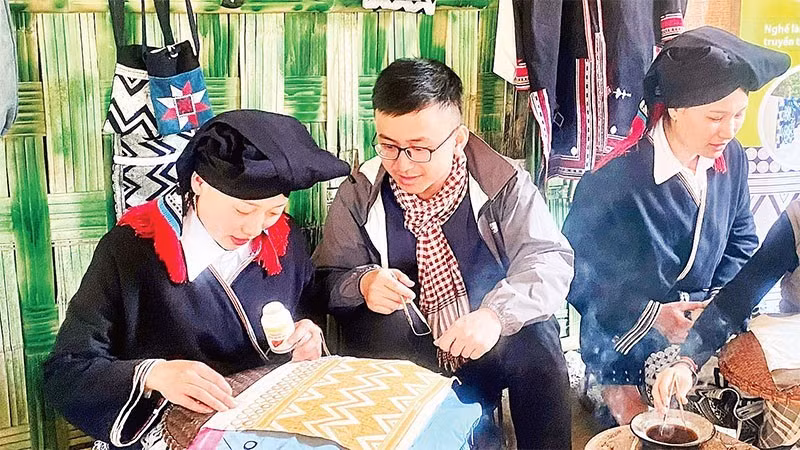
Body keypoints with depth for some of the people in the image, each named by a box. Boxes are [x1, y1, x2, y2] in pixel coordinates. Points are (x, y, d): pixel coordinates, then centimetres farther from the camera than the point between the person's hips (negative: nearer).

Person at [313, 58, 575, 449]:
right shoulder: (359, 196, -3)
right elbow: (329, 278, 2)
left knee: (535, 339, -31)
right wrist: (363, 284, -23)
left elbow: (550, 259, -15)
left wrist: (497, 313, -34)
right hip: (406, 360, 2)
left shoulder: (503, 185, -8)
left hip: (490, 351, -1)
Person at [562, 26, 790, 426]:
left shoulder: (732, 159, -3)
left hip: (703, 334, 6)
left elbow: (741, 242, 13)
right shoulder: (614, 180, -22)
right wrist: (650, 316, -18)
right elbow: (574, 272, -14)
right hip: (628, 351, -5)